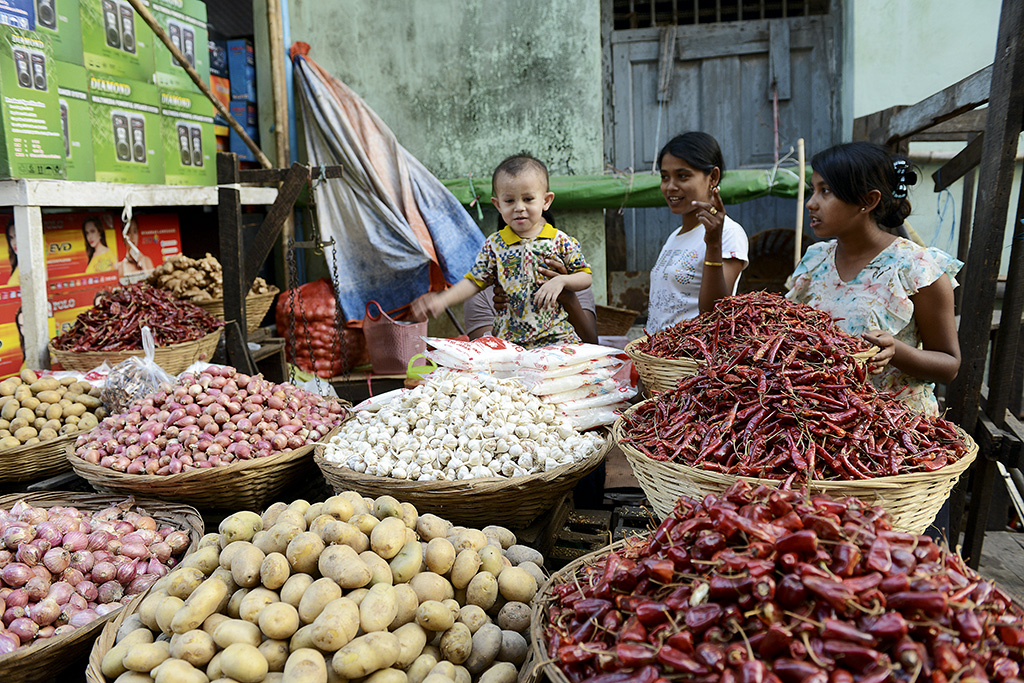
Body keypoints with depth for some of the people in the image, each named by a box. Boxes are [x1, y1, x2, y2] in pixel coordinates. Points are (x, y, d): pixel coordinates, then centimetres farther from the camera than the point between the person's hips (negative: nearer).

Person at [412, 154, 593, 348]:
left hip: (555, 335, 0)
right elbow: (473, 281, 5)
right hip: (509, 337, 0)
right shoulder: (494, 245, 4)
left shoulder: (561, 241, 2)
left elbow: (586, 277, 6)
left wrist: (561, 280, -14)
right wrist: (442, 299, -10)